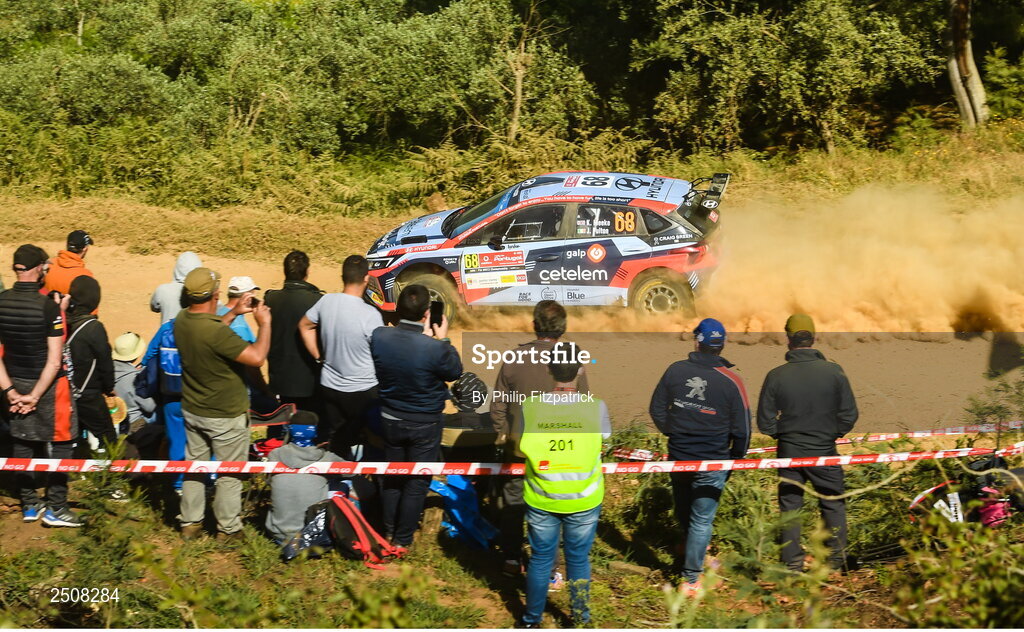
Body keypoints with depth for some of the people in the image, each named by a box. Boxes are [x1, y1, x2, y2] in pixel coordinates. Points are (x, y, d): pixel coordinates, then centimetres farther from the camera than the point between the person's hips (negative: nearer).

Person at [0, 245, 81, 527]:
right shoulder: (48, 307, -19)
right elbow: (54, 362, -20)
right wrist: (35, 397, -12)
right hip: (48, 385, -5)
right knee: (60, 444, 7)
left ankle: (29, 505, 25)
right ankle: (55, 508, 9)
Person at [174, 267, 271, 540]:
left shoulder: (181, 320, -8)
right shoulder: (217, 332, -32)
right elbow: (257, 357, -31)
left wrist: (233, 314, 13)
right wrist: (264, 324, -17)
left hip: (192, 410, 7)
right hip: (226, 416, -7)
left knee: (194, 466, 20)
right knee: (229, 474, 10)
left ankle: (190, 523, 29)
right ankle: (228, 528, 20)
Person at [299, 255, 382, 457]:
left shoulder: (326, 301, -7)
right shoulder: (370, 314, -23)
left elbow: (304, 325, 9)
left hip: (329, 386, 5)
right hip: (362, 391, -5)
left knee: (335, 443, 18)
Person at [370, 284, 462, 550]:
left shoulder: (378, 336, -18)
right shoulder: (434, 348, -30)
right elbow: (455, 371, -10)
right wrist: (442, 340, 1)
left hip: (390, 418, 4)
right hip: (425, 424, -4)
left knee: (392, 475, 23)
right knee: (417, 481, 13)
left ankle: (389, 528, 39)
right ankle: (402, 538, 22)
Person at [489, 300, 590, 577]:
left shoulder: (515, 357, -10)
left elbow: (498, 403, -2)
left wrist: (502, 433, 13)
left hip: (519, 446, 1)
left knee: (514, 503, 16)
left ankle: (511, 560, 24)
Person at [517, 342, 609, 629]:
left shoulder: (529, 406, -16)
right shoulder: (596, 406, -18)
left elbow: (521, 448, -3)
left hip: (540, 500, 1)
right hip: (583, 501, -1)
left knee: (540, 558, 17)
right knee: (578, 560, 17)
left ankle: (531, 620, 31)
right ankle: (581, 620, 31)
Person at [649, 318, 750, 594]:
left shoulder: (675, 371, -8)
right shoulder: (731, 382, -15)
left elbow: (657, 410, 4)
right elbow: (742, 429, -10)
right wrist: (736, 458, 8)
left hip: (678, 456, 3)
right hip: (712, 462, -3)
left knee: (683, 510, 26)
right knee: (702, 518, 6)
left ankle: (692, 544, 52)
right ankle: (690, 577, 9)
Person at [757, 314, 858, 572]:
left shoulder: (776, 376, -11)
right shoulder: (834, 372, -11)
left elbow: (765, 421, -5)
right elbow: (849, 414, -5)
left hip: (789, 452, 0)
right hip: (825, 451, 0)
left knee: (790, 506, 11)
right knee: (833, 504, 15)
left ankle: (793, 563, 12)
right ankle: (837, 558, 16)